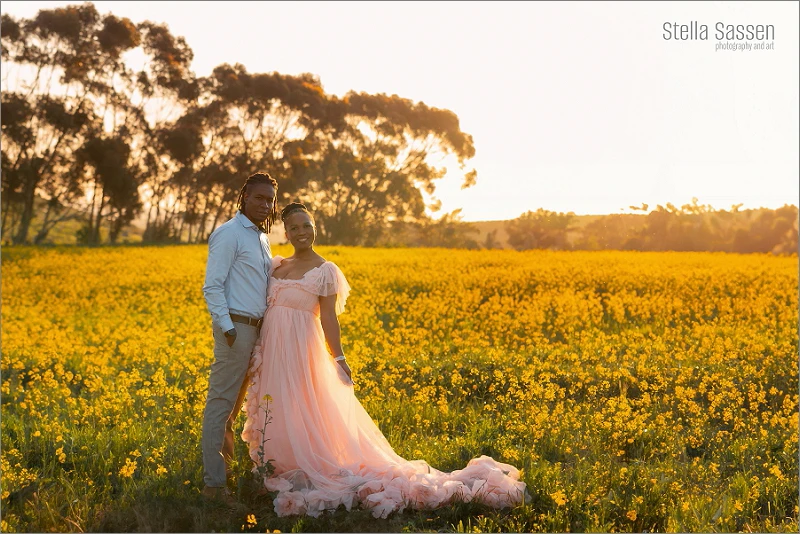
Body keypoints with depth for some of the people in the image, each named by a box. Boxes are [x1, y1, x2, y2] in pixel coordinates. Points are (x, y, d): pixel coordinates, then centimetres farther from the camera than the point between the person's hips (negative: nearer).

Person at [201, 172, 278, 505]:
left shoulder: (261, 237, 18)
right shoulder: (229, 234, -9)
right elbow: (212, 286, -14)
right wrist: (226, 326, -21)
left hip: (256, 328, 9)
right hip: (236, 327, -9)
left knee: (233, 406, 15)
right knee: (221, 405, -6)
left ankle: (226, 473, 23)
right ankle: (214, 483, -4)